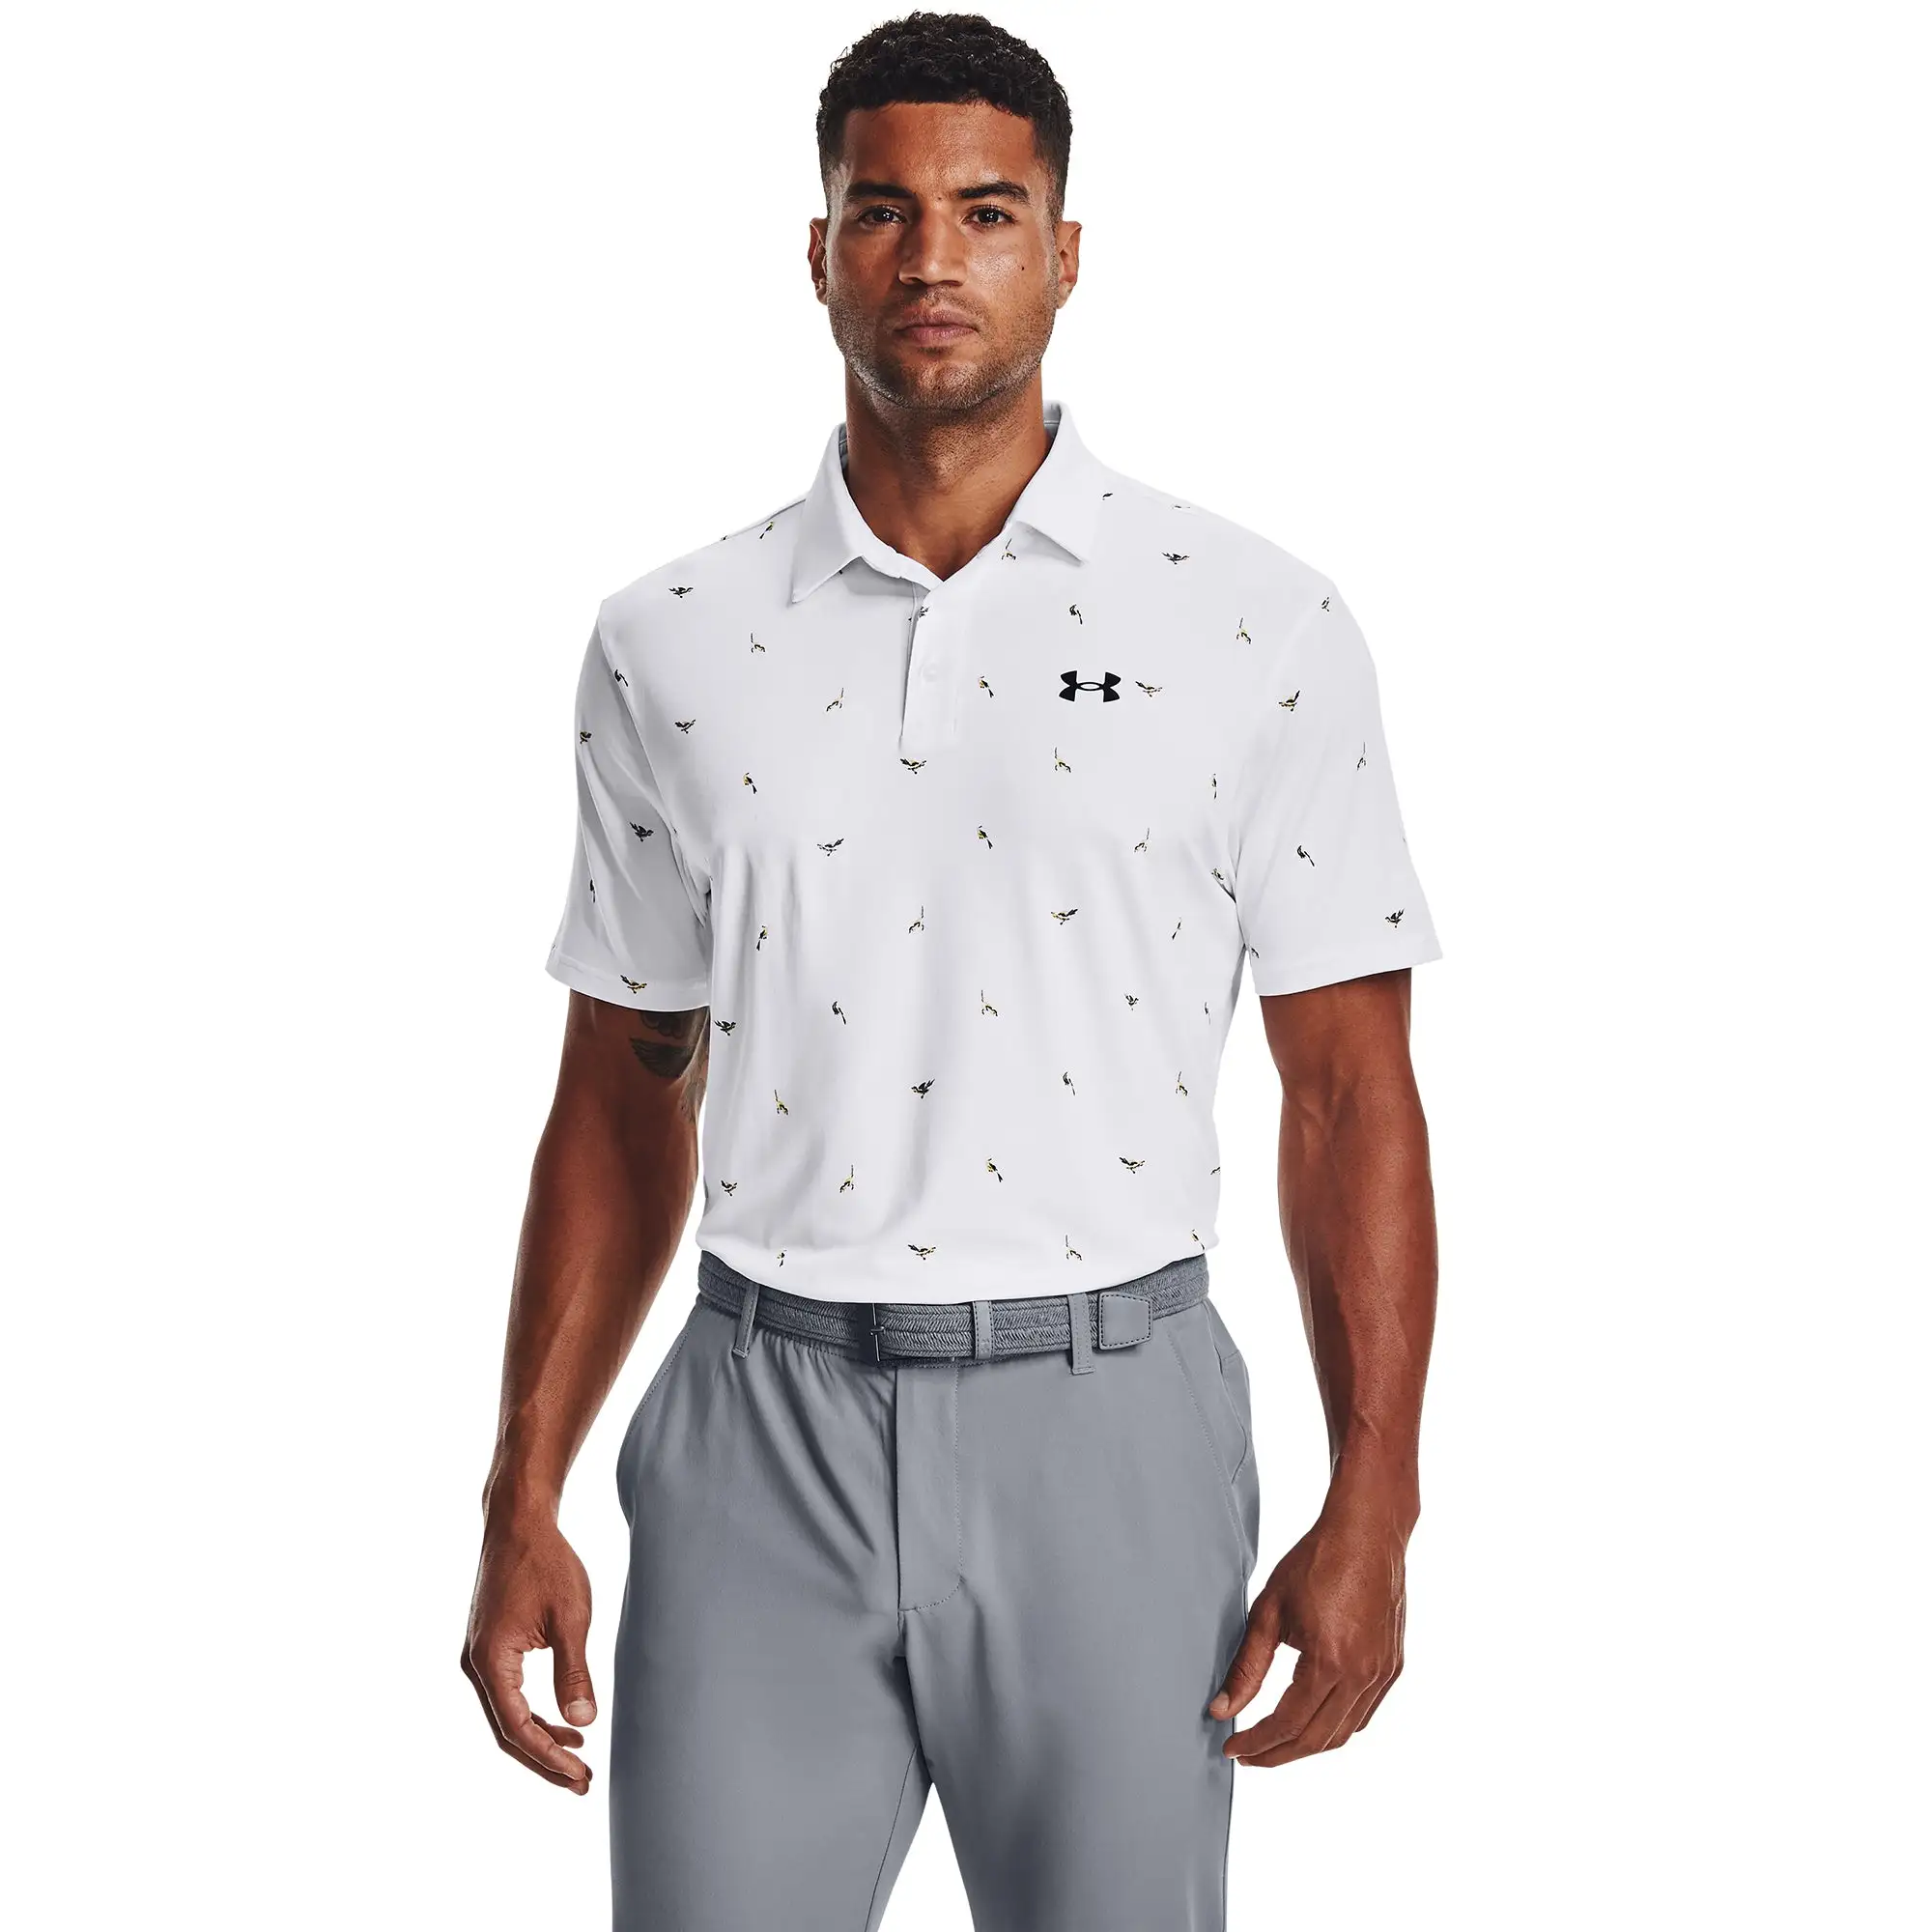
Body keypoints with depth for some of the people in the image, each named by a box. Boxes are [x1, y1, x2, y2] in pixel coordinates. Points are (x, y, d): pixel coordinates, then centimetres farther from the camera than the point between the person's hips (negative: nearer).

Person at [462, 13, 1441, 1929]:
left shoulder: (1259, 626, 0)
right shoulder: (671, 645, 6)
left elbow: (1349, 1089, 0)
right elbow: (622, 1099, 10)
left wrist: (1369, 1515, -7)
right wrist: (521, 1507, 5)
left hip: (1106, 1427, -1)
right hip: (761, 1423, 2)